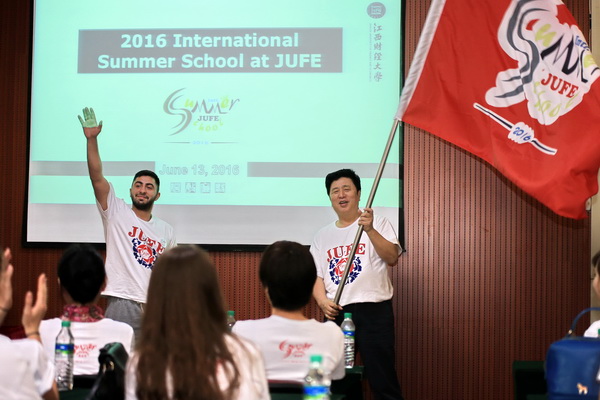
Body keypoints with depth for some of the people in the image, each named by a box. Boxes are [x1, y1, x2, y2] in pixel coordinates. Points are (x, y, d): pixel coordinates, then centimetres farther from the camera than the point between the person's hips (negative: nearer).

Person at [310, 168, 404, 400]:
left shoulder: (378, 224, 3)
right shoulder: (323, 236, 14)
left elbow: (392, 258, -11)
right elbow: (316, 276, 11)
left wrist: (370, 230, -23)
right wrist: (323, 301, -8)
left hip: (373, 311, -4)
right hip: (336, 313, 4)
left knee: (382, 379, -5)